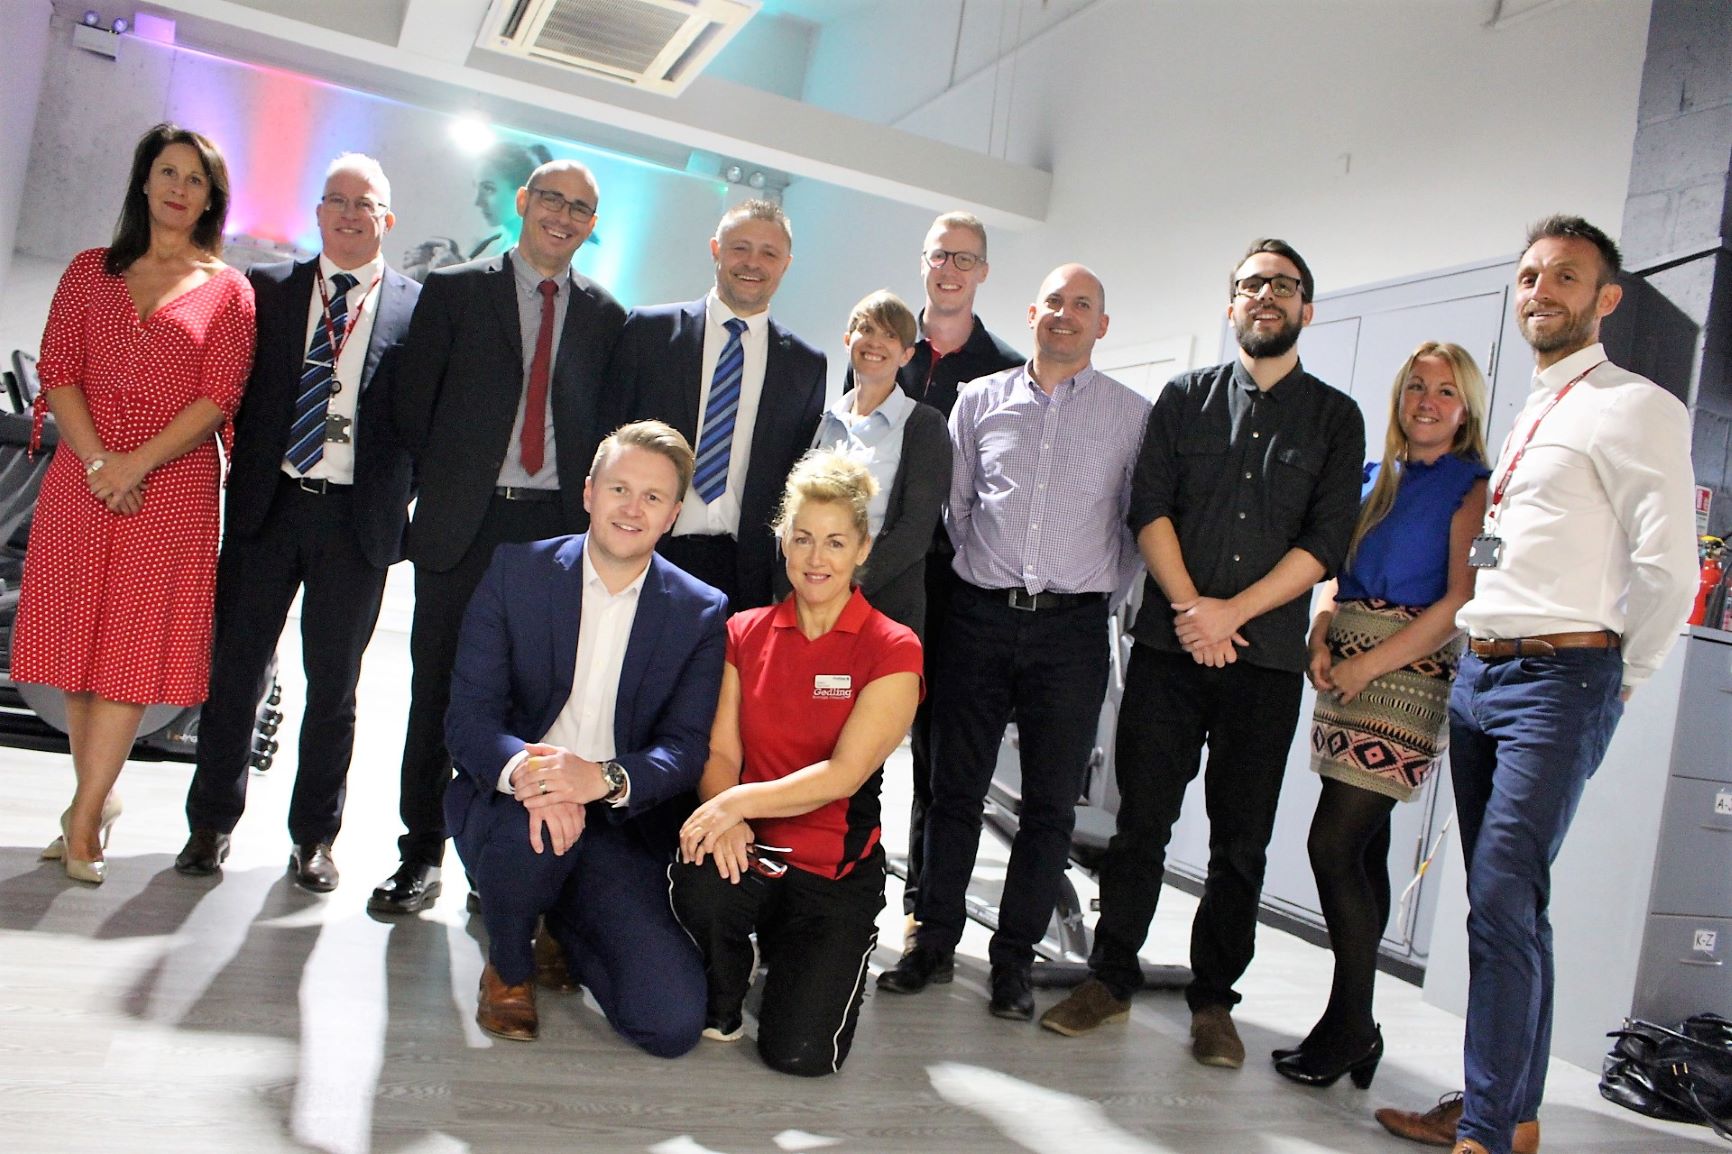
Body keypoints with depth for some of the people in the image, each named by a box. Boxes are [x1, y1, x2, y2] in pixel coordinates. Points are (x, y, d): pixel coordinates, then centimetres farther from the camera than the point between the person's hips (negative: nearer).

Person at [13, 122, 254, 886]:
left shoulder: (228, 290, 5)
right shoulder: (91, 272, 12)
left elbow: (218, 398, -4)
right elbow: (58, 371, 4)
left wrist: (136, 464, -14)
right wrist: (97, 460, -11)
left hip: (173, 486, -2)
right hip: (81, 479, 3)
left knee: (133, 649, -3)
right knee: (77, 641, 6)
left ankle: (84, 818, 4)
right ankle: (98, 800, 20)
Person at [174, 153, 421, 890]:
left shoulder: (418, 308, 3)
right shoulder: (267, 288, 9)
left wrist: (402, 502, -6)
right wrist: (237, 469, -2)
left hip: (358, 518, -1)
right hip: (266, 503, 2)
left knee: (334, 684, 8)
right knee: (235, 667, 9)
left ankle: (314, 835, 22)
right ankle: (212, 822, 26)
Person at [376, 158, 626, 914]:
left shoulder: (605, 317, 12)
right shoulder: (455, 290, 8)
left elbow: (611, 426, 10)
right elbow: (411, 401, 6)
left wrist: (591, 507, -1)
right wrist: (440, 489, 3)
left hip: (558, 530, 1)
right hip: (464, 522, 0)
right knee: (440, 690, 5)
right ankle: (422, 852, 17)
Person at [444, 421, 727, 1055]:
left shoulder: (700, 613, 1)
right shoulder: (516, 570, -1)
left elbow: (688, 748, -7)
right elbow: (468, 716, -8)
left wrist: (605, 778, -29)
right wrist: (523, 771, -31)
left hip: (618, 825, 1)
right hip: (508, 799, -1)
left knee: (673, 1023, -15)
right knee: (532, 830, -39)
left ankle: (566, 923, 18)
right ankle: (509, 965, -2)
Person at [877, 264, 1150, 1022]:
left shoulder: (1132, 415, 5)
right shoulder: (980, 399, 9)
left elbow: (1140, 524, 7)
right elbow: (953, 503, 14)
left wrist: (1099, 592, 5)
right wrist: (980, 569, 13)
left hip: (1071, 627, -1)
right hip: (980, 616, 1)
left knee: (1051, 803, 3)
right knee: (955, 787, 6)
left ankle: (1014, 960, 16)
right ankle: (934, 942, 19)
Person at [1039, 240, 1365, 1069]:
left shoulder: (1336, 418, 8)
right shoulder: (1185, 397, 11)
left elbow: (1326, 543, -1)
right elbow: (1149, 509, 0)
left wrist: (1232, 612, -12)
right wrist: (1190, 608, -12)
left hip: (1266, 656, 0)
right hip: (1168, 645, 0)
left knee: (1241, 841, 6)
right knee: (1140, 820, 4)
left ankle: (1213, 999, 19)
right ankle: (1111, 976, 17)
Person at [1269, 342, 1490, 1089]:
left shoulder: (1472, 488, -3)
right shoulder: (1373, 477, 16)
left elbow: (1460, 601, -11)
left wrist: (1365, 665, -14)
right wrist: (1321, 640, -1)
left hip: (1408, 676, -6)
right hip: (1346, 675, 6)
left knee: (1334, 844, -12)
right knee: (1362, 849, 9)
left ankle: (1349, 1025, 2)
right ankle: (1355, 1027, 18)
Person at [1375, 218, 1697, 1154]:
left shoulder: (1635, 408, -6)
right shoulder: (1525, 417, 20)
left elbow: (1668, 570, -11)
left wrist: (1618, 680, -2)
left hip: (1558, 680, -8)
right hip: (1477, 673, 8)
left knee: (1505, 902, -12)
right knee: (1495, 902, 12)